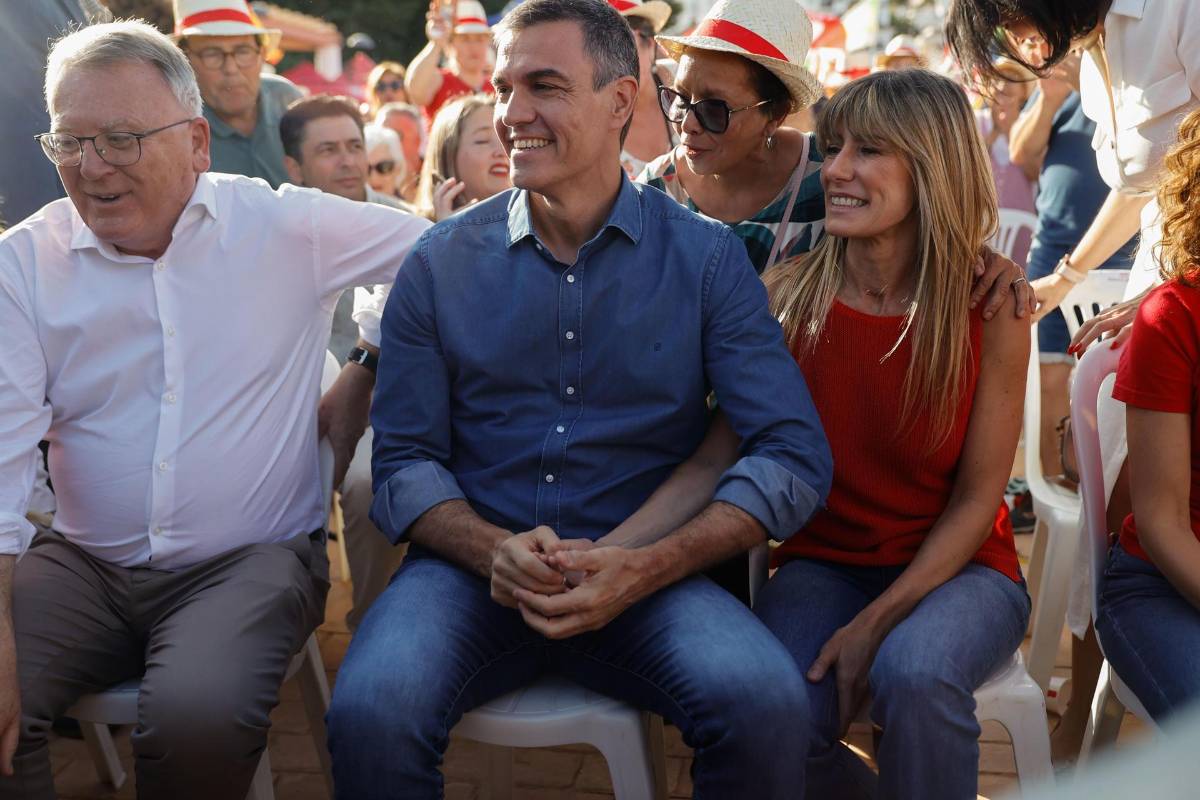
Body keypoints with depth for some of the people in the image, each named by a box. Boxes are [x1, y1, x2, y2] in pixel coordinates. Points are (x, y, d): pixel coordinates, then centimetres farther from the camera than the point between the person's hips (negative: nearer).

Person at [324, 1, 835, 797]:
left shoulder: (706, 257, 2)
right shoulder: (441, 263, 6)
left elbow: (794, 456, -4)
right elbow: (404, 461, 5)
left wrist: (641, 568, -17)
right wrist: (495, 551, -16)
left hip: (645, 578, 0)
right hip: (475, 564, 1)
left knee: (766, 705, -30)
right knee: (371, 714, -29)